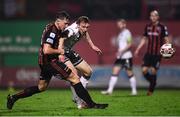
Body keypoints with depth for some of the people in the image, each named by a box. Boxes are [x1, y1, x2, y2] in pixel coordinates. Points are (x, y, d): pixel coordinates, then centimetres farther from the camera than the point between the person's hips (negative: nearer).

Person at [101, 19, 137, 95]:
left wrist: (122, 51, -21)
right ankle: (110, 90, -6)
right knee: (115, 72, -1)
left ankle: (134, 90, 7)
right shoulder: (120, 33, 18)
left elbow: (130, 44, -15)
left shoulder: (127, 32, -8)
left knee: (130, 73, -2)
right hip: (120, 57, 8)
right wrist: (118, 52, 11)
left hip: (127, 56, -8)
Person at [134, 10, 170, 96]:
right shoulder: (147, 27, 9)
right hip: (149, 53, 4)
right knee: (144, 70, -5)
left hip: (157, 54, -4)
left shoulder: (162, 27, -5)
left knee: (153, 71, -5)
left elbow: (166, 40, -5)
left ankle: (151, 90, 9)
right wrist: (138, 49, 14)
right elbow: (144, 39, 19)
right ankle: (153, 83, 20)